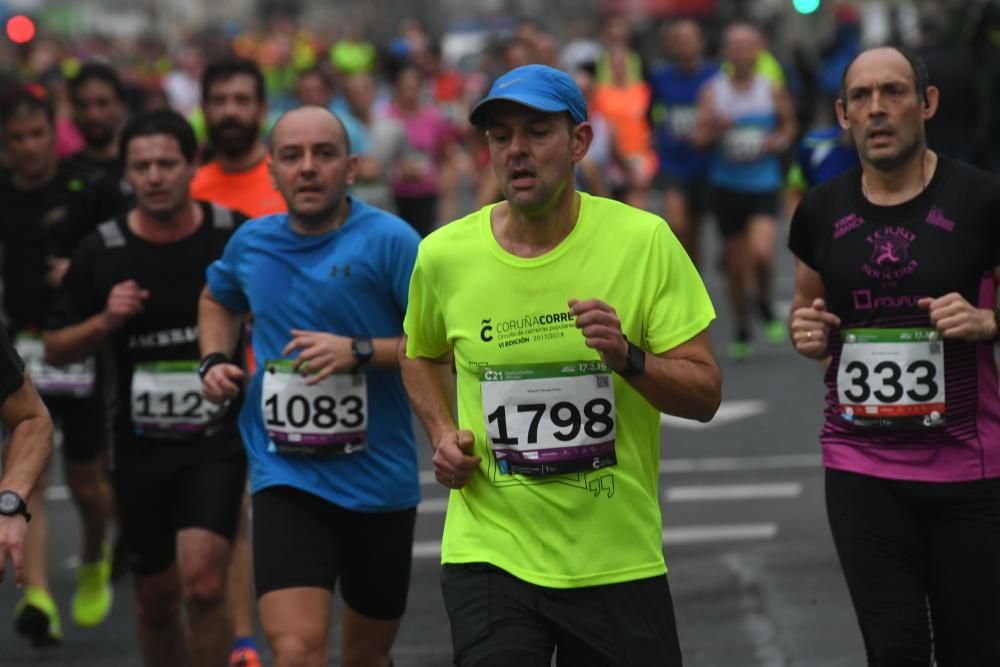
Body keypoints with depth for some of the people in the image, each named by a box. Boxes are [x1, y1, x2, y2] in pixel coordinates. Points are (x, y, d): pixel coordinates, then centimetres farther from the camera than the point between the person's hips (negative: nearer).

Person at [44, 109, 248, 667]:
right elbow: (56, 348, 4)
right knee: (157, 600, 12)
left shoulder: (238, 237, -5)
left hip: (217, 438, -2)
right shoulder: (102, 251, -3)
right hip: (142, 446, 2)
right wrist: (106, 320, -14)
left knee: (203, 582, -19)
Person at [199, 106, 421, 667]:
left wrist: (358, 351, -23)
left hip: (380, 479, -1)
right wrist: (216, 359, 10)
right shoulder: (252, 243, 4)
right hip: (287, 480, 1)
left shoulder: (388, 240, -10)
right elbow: (218, 299, 28)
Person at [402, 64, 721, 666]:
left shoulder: (644, 241, -6)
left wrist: (629, 359, -24)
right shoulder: (444, 255, -1)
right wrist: (443, 434, 3)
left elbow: (706, 394, -6)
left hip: (620, 562, 0)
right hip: (490, 552, 0)